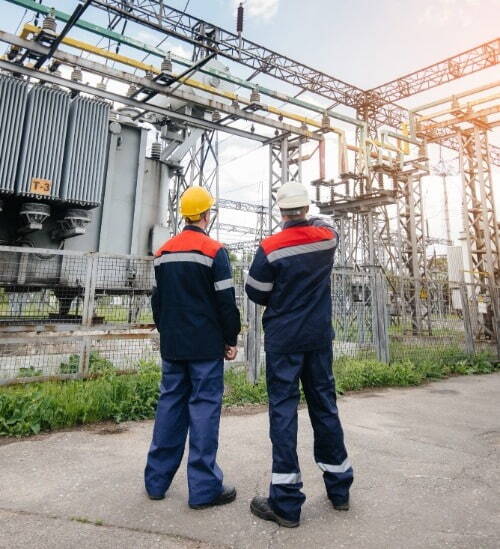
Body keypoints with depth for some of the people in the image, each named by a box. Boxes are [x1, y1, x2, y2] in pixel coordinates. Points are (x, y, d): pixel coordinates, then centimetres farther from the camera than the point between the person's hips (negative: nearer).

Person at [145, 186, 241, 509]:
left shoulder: (163, 252, 9)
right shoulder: (214, 251, -10)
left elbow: (157, 299, 14)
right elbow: (226, 301, -11)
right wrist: (231, 340, -2)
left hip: (172, 345, 6)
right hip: (206, 346, -6)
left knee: (170, 404, 14)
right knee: (204, 407, 0)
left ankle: (157, 480, 24)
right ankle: (204, 488, 7)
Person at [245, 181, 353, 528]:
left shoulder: (270, 248, -13)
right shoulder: (328, 238, -1)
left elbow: (256, 294, -5)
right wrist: (311, 220, 37)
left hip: (283, 340, -4)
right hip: (320, 336, 5)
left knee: (283, 410, 2)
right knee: (325, 406, 15)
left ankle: (287, 502, 8)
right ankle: (339, 487, 29)